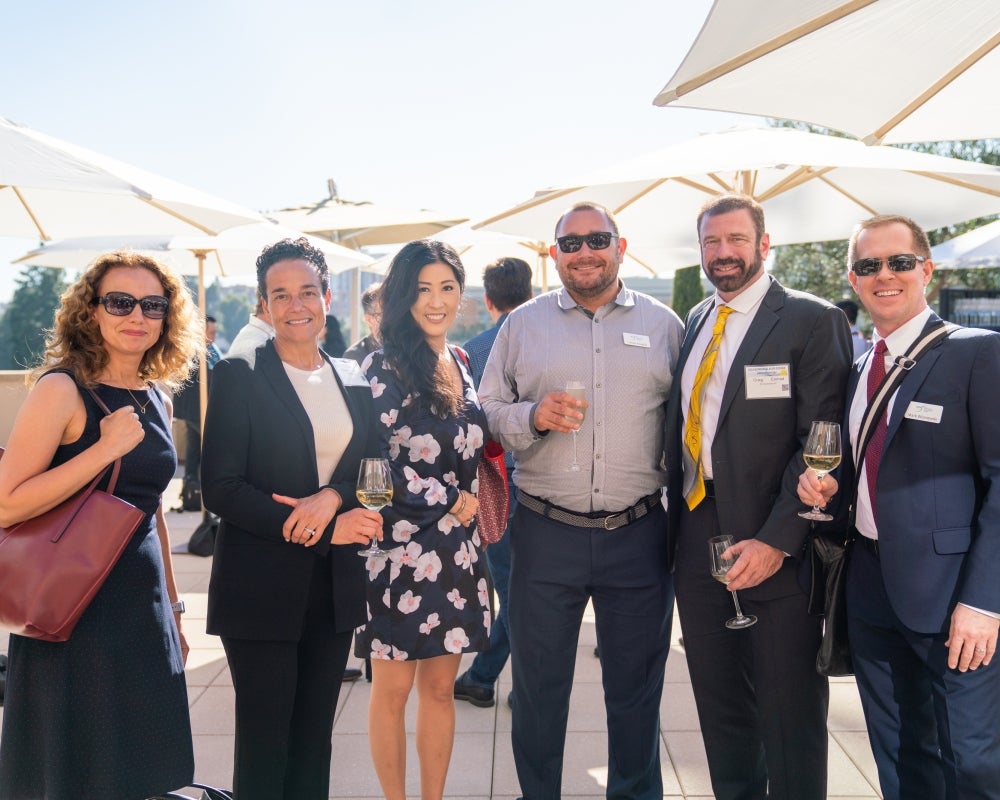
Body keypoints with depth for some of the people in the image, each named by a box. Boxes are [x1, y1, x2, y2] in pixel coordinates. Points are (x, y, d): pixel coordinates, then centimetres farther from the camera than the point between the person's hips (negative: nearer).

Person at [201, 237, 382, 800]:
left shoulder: (355, 382, 9)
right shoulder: (239, 376, -5)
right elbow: (221, 487, -12)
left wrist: (332, 496, -13)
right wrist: (326, 530, -15)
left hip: (336, 585, 4)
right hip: (261, 588, -4)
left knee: (315, 733, 14)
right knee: (264, 738, 5)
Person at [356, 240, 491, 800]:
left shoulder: (461, 364, 10)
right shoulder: (383, 367, -9)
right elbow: (376, 461, -14)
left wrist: (470, 507, 10)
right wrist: (453, 501, -9)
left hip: (457, 549, 5)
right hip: (403, 547, -5)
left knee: (440, 687, 14)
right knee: (394, 689, 8)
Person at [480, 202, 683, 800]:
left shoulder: (663, 323, 6)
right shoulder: (523, 323, 6)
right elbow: (488, 413, 5)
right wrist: (533, 417, -16)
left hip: (639, 533, 1)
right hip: (545, 533, 0)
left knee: (637, 687, 15)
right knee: (538, 685, 12)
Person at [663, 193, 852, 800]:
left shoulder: (813, 321, -8)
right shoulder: (697, 322, 13)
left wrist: (777, 541, -20)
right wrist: (676, 516, 7)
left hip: (774, 546, -6)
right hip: (697, 536, 6)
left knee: (789, 712, 8)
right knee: (719, 703, 18)